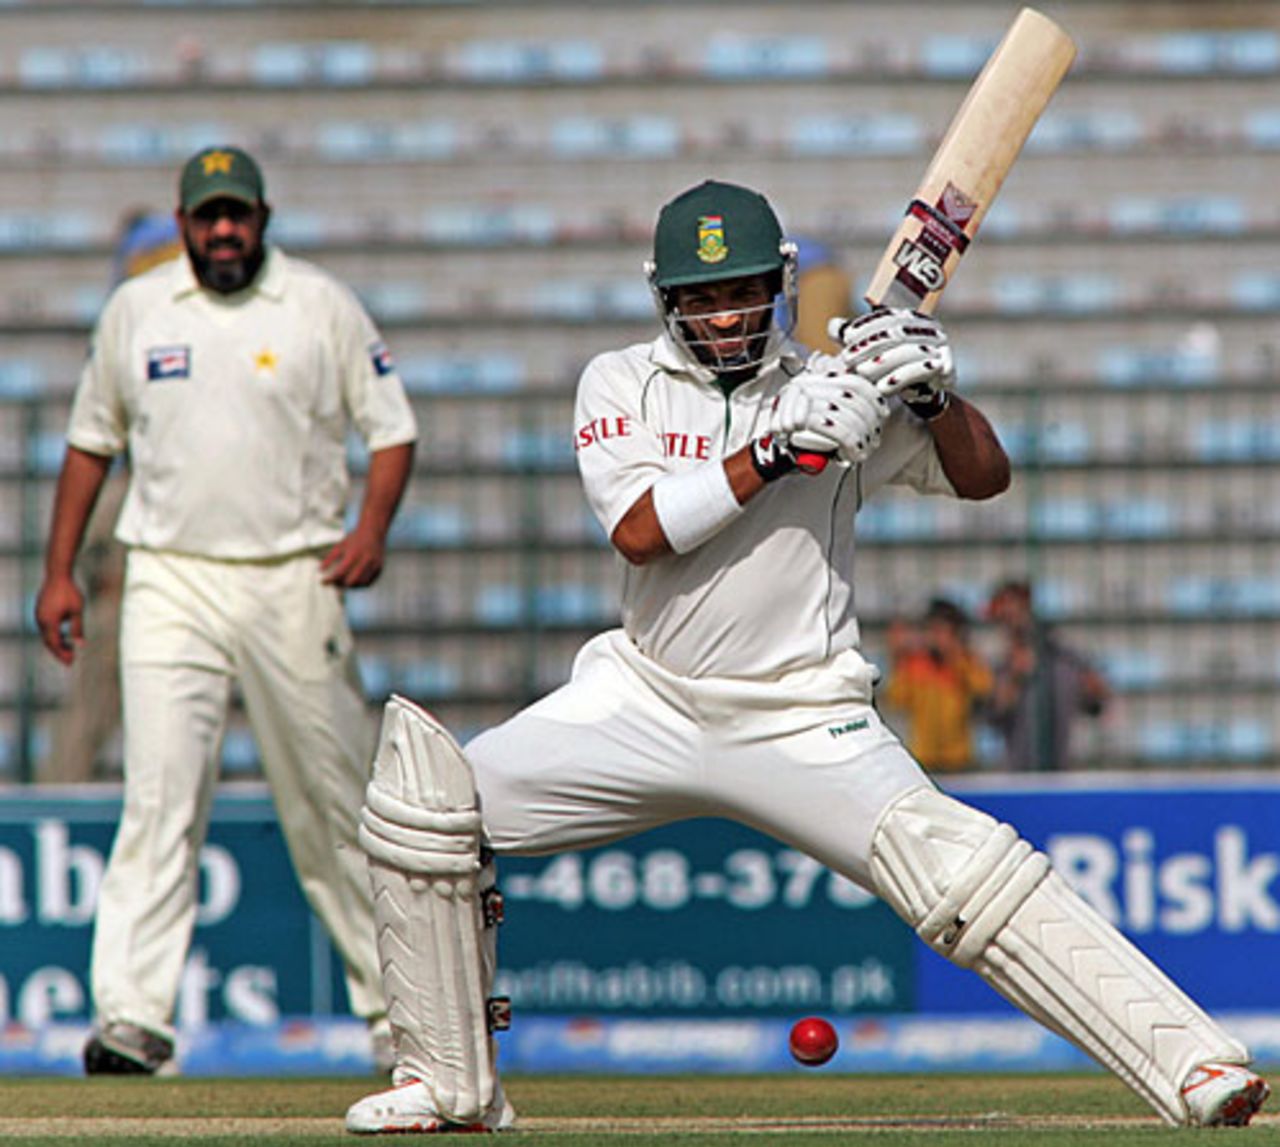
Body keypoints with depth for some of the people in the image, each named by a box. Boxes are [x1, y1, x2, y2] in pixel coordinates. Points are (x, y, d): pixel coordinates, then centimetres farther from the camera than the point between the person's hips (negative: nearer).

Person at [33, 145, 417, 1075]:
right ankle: (133, 1015, -18)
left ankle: (394, 998, 20)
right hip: (171, 580, 1)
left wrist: (372, 529, -13)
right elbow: (92, 440, 17)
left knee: (337, 803, 5)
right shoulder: (134, 309, 9)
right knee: (160, 798, -12)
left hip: (293, 580, -1)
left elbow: (392, 426, 4)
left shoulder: (323, 306, 3)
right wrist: (59, 572, 11)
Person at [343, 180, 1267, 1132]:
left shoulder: (833, 388, 1)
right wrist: (782, 448, -22)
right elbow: (640, 530, -14)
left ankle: (1194, 1065, -22)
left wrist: (932, 393, -20)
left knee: (964, 873, -21)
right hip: (644, 698, 3)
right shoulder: (622, 384, 3)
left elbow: (984, 476, 0)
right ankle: (450, 1083, 6)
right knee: (426, 804, -9)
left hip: (802, 722, -2)